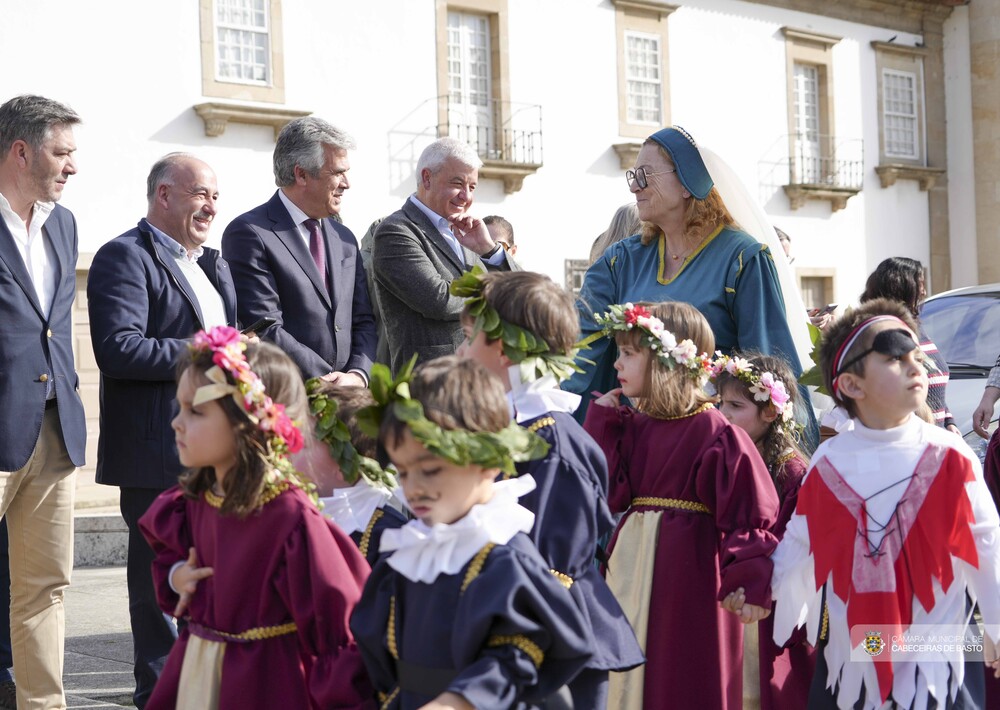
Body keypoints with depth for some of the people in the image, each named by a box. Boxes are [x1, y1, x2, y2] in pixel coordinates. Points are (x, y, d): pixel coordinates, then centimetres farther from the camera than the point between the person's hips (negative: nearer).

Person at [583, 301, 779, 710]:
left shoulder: (714, 431, -13)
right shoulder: (633, 426, 9)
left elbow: (747, 511, -16)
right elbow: (609, 493, 0)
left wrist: (749, 584, -21)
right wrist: (603, 422, 0)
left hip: (689, 579, -7)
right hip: (632, 571, 7)